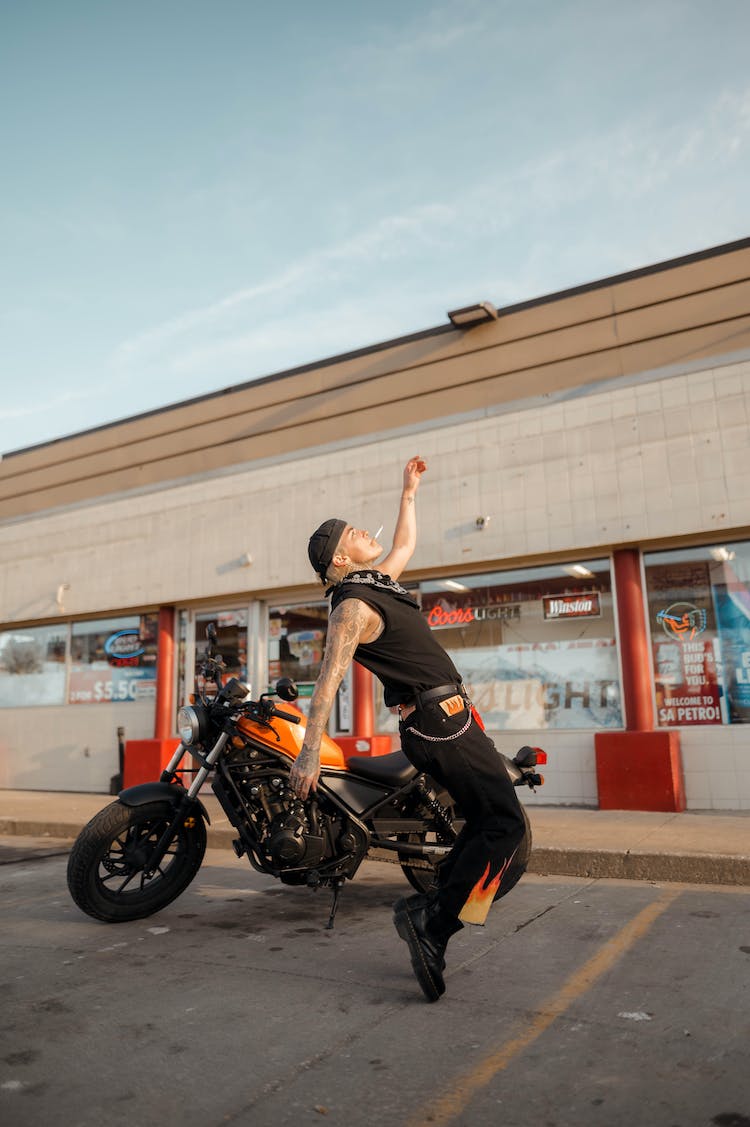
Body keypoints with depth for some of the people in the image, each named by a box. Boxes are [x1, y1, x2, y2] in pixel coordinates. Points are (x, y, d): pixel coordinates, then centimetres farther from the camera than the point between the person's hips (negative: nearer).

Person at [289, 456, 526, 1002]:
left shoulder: (378, 581, 15)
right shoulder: (352, 606, -14)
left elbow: (405, 544, 33)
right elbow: (329, 676, -25)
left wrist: (409, 492, 34)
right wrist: (310, 749, -33)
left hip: (450, 719, 10)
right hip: (441, 723, -10)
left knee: (485, 822, 15)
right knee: (505, 824, -11)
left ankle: (427, 909, 16)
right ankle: (434, 921, -10)